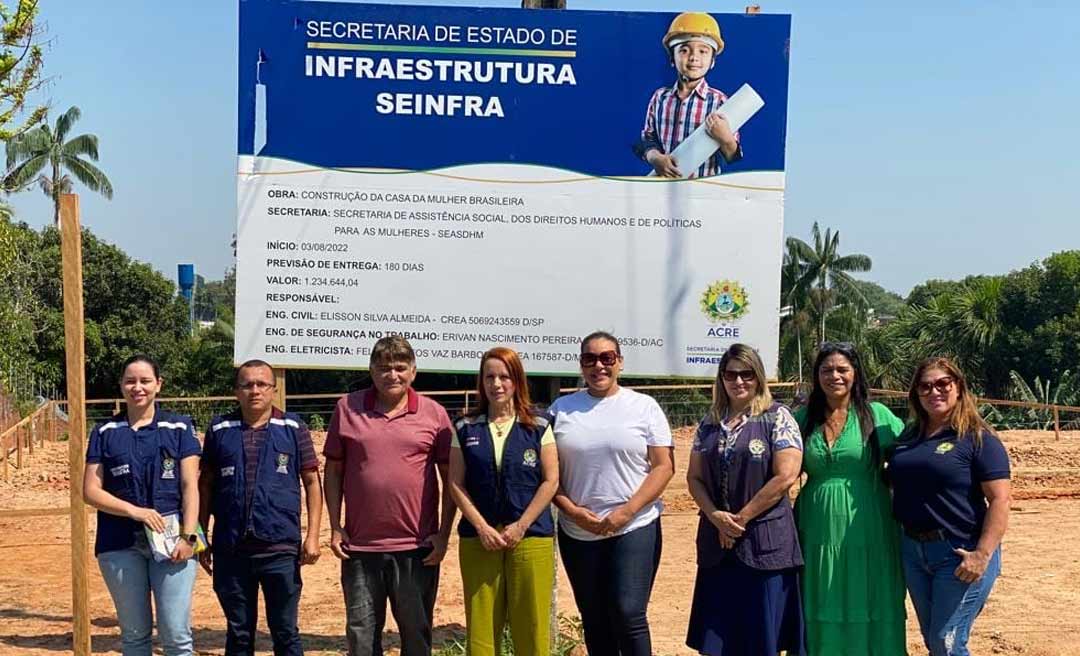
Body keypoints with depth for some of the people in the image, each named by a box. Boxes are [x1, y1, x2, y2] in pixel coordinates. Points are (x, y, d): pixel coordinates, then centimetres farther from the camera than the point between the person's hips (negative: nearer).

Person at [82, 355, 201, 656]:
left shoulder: (179, 428, 5)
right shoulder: (105, 432, 8)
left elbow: (190, 486, 0)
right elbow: (91, 491, 3)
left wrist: (188, 536, -11)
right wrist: (135, 510, -12)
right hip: (120, 543, 2)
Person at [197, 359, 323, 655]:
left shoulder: (293, 428, 2)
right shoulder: (219, 429, 6)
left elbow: (312, 481, 3)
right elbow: (206, 484, 11)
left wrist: (312, 535, -4)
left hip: (281, 549, -1)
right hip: (230, 550, 2)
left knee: (285, 631, 7)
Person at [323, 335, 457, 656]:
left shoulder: (434, 413, 1)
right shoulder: (347, 408, 3)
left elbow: (450, 478, 4)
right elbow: (333, 471, 8)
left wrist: (444, 534, -2)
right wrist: (335, 528, 2)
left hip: (417, 547, -1)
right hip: (359, 546, 1)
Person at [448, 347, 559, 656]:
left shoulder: (538, 428, 4)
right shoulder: (465, 429, 7)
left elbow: (550, 481, -1)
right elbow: (456, 483, 4)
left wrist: (520, 526, -8)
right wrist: (482, 527, -7)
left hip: (531, 536, -1)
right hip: (478, 538, 1)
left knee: (531, 624, -1)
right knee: (480, 624, 1)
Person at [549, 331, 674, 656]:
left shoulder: (644, 406, 1)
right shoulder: (561, 409, 7)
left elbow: (664, 466, -4)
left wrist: (626, 511, -13)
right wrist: (571, 510, -9)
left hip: (635, 527, -3)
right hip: (577, 532, 3)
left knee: (629, 614, -11)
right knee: (593, 620, 11)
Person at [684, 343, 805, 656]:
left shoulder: (777, 417, -4)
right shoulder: (710, 423, 11)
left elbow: (785, 476, -13)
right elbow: (694, 477, 10)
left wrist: (741, 518, -11)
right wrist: (716, 516, -8)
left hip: (765, 540, -5)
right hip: (718, 542, 5)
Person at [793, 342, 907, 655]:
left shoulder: (877, 415, -1)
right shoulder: (803, 418, 6)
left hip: (866, 529, -2)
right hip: (818, 531, 2)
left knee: (866, 613, 4)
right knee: (820, 613, 8)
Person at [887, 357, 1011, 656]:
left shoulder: (978, 439, -9)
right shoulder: (909, 437, 10)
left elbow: (1000, 501, -15)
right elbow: (897, 484, 20)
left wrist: (982, 555, -23)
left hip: (960, 554, -7)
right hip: (913, 550, 7)